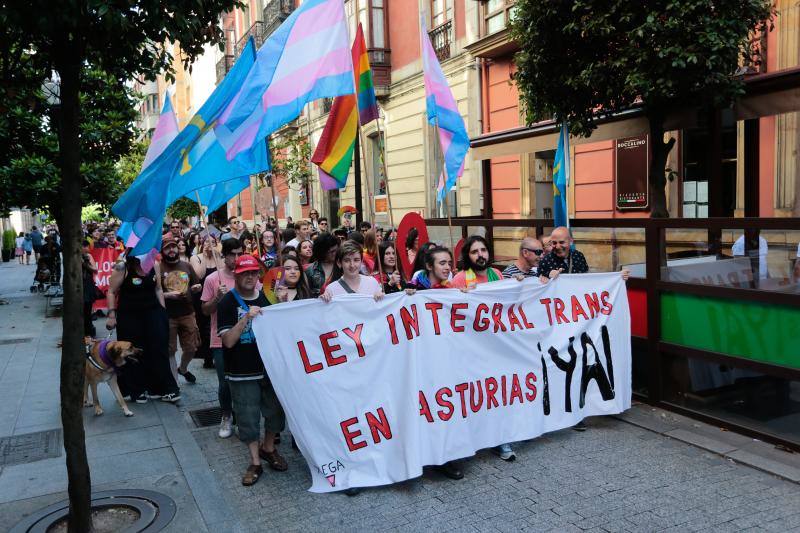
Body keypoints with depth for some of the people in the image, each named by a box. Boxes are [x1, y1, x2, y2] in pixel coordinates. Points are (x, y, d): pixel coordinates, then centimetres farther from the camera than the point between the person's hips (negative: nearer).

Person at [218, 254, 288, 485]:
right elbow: (228, 341, -17)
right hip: (242, 373, -4)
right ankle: (255, 462, 18)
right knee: (248, 418, 3)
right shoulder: (228, 303, -8)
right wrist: (246, 318, -26)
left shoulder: (267, 299, 6)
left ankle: (268, 448, 36)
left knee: (275, 410, 13)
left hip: (270, 367, 4)